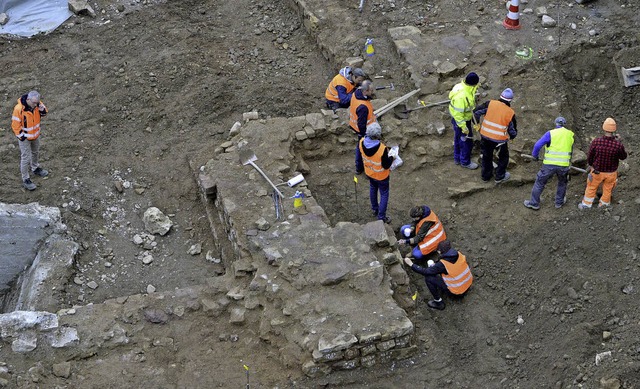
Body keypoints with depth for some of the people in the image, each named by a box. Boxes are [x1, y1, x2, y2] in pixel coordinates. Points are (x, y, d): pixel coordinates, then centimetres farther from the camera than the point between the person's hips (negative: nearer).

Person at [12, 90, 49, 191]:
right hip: (25, 137, -6)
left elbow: (43, 113, 3)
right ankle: (25, 179, 12)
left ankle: (35, 168, 52)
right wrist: (21, 136, -17)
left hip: (35, 134, 6)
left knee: (35, 152, 27)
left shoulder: (36, 103, -14)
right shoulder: (19, 109, -32)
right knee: (26, 158, 0)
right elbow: (15, 125, -22)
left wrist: (42, 110, -21)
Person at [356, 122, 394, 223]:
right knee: (384, 194, 18)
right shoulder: (382, 149, -40)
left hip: (369, 173, 5)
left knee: (373, 189, 32)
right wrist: (391, 157, -7)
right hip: (381, 176, -5)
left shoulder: (361, 142, -24)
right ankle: (381, 217, 30)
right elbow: (386, 165, -25)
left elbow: (358, 157, -5)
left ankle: (374, 209, 53)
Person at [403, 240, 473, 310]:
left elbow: (425, 271, -16)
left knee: (428, 278, -5)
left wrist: (411, 264, -6)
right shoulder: (459, 254, -7)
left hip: (457, 291, -7)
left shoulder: (442, 264, -24)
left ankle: (438, 302, 7)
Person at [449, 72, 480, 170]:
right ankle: (465, 162, 29)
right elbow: (458, 114, -30)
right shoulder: (461, 96, -37)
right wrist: (463, 127, -24)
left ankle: (457, 158, 44)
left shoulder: (462, 86, -9)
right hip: (462, 121, -9)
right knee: (467, 142, 9)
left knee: (458, 139, 25)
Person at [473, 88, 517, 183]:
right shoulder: (510, 113, -9)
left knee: (487, 156, 23)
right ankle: (499, 177, 33)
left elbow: (476, 112, -7)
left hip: (485, 136, 3)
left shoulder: (490, 104, -7)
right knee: (503, 157, 23)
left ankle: (486, 176, 39)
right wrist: (511, 136, 22)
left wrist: (477, 124, 9)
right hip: (499, 139, -2)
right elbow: (513, 131, -1)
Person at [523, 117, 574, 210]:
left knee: (540, 182, 13)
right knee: (562, 183, 28)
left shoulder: (551, 133, -5)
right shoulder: (570, 134, 7)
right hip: (564, 166, 2)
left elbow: (537, 145, -9)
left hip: (549, 164, -2)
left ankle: (534, 203, 19)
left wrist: (535, 155, 9)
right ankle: (559, 202, 36)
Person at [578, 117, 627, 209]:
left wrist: (591, 164, 11)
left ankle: (586, 204, 39)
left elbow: (589, 157, -12)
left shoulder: (596, 142, -27)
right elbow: (623, 157, -6)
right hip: (611, 173, 0)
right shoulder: (618, 145, -28)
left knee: (591, 188, 24)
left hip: (597, 171, 0)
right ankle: (603, 205, 44)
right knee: (607, 190, 24)